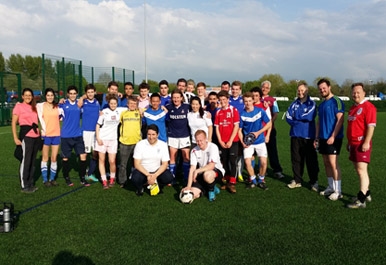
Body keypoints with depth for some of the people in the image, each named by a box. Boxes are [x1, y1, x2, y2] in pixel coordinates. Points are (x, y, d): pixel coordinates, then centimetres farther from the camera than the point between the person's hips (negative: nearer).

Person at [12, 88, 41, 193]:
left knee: (32, 161, 12)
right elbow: (14, 123, -5)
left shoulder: (34, 107, 14)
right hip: (26, 136, -6)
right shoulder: (19, 106, -2)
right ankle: (24, 186, 5)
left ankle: (30, 183, 21)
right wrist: (15, 138, -12)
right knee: (25, 161, -3)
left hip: (36, 136, 6)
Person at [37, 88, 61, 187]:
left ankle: (52, 178, 16)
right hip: (46, 134, -2)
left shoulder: (57, 106, 8)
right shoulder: (40, 105, 2)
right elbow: (41, 119, -3)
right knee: (45, 158, 5)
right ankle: (45, 179, 12)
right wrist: (44, 129, -11)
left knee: (54, 158, 6)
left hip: (56, 134, 2)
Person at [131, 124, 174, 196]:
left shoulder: (163, 145, -5)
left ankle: (158, 186, 9)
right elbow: (137, 164, -12)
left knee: (169, 177, -27)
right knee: (135, 178, -33)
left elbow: (164, 164, -6)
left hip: (157, 171, 1)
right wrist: (148, 175, -25)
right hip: (142, 171, -1)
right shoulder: (140, 144, -9)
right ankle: (139, 188, 6)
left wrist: (155, 175, -23)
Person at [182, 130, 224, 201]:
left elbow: (211, 166, -25)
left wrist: (197, 170, -31)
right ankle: (210, 188, 15)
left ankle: (212, 190, -5)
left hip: (217, 171, -4)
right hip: (202, 174, 5)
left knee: (207, 175, -41)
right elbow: (192, 168, -12)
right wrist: (188, 186, -21)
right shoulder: (194, 151, -5)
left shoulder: (212, 147, -17)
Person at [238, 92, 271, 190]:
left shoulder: (260, 111, -7)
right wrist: (242, 142, -10)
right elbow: (240, 130, 2)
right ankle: (253, 180, 16)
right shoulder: (242, 114, -5)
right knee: (247, 162, -9)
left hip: (260, 141, 0)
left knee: (263, 162, -8)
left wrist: (258, 132, -10)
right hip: (248, 142, 0)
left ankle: (261, 180, 17)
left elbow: (269, 123, 0)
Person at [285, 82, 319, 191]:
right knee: (296, 159, 9)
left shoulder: (312, 103, -1)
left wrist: (296, 117, -5)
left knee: (311, 160, 2)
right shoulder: (294, 104, 10)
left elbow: (310, 116, -16)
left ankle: (314, 182, 13)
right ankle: (297, 180, 20)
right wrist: (301, 120, -11)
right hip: (295, 135, 4)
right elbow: (288, 116, 0)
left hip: (308, 136, -4)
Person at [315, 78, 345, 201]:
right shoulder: (321, 104, 16)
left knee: (333, 163, -8)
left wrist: (333, 136, -20)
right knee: (326, 163, 11)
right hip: (323, 138, 8)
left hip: (333, 138, -8)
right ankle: (331, 187, 22)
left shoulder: (336, 101, -8)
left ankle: (338, 191, -1)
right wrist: (317, 137, 14)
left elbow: (340, 120, -15)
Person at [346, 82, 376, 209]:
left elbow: (371, 126, -18)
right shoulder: (353, 108, 17)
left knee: (362, 170, -9)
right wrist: (349, 142, 24)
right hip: (353, 143, 9)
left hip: (362, 144, -9)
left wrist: (366, 142, -23)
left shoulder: (368, 107, -11)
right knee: (359, 170, 15)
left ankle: (361, 200, -8)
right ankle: (366, 193, 27)